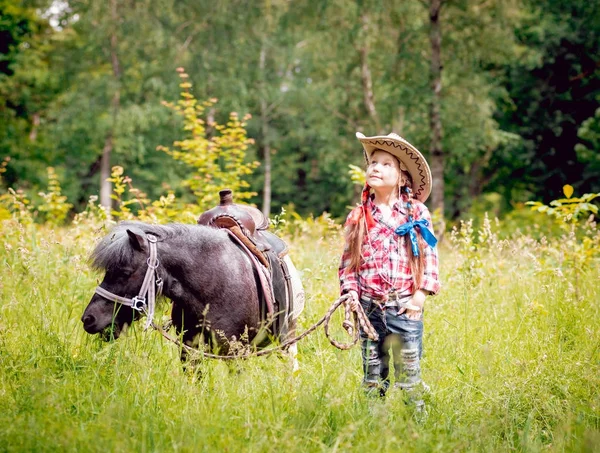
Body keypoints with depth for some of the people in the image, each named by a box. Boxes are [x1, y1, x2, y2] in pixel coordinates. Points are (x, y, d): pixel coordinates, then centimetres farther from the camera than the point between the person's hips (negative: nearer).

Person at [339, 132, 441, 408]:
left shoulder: (417, 213, 1)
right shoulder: (358, 217, 6)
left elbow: (429, 255, 0)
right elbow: (348, 260, 8)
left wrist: (421, 293, -8)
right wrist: (350, 291, -6)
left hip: (406, 306, -2)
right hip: (369, 307, 2)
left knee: (409, 373, 2)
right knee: (373, 373, 10)